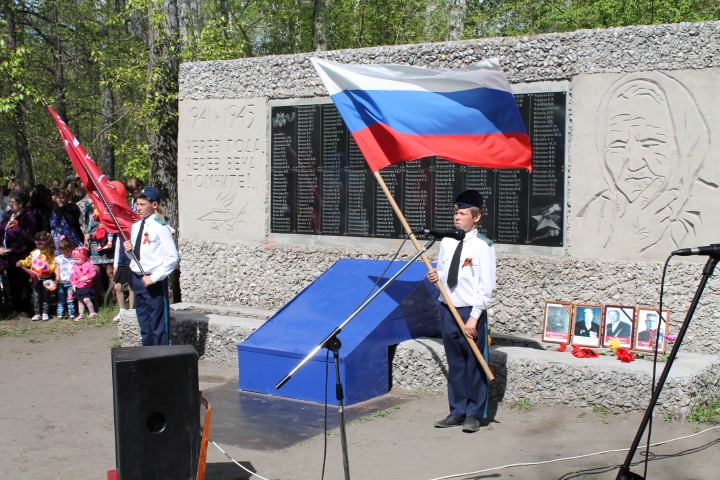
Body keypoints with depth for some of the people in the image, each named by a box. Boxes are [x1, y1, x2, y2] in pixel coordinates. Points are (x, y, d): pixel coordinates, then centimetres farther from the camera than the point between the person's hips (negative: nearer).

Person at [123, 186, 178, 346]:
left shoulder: (160, 227, -13)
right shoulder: (136, 226, 11)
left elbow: (172, 257, -17)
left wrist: (154, 278, -19)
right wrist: (129, 250, -1)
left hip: (155, 282, -8)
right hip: (137, 278, 8)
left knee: (159, 325, -1)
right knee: (144, 323, 17)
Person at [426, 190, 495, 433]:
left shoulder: (483, 246, -11)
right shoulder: (447, 242, 8)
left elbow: (486, 286, -12)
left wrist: (474, 318, -15)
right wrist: (435, 276, -2)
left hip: (471, 312, -6)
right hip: (447, 309, 6)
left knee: (474, 364, 2)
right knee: (455, 364, 13)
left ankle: (474, 415, 14)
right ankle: (457, 411, 23)